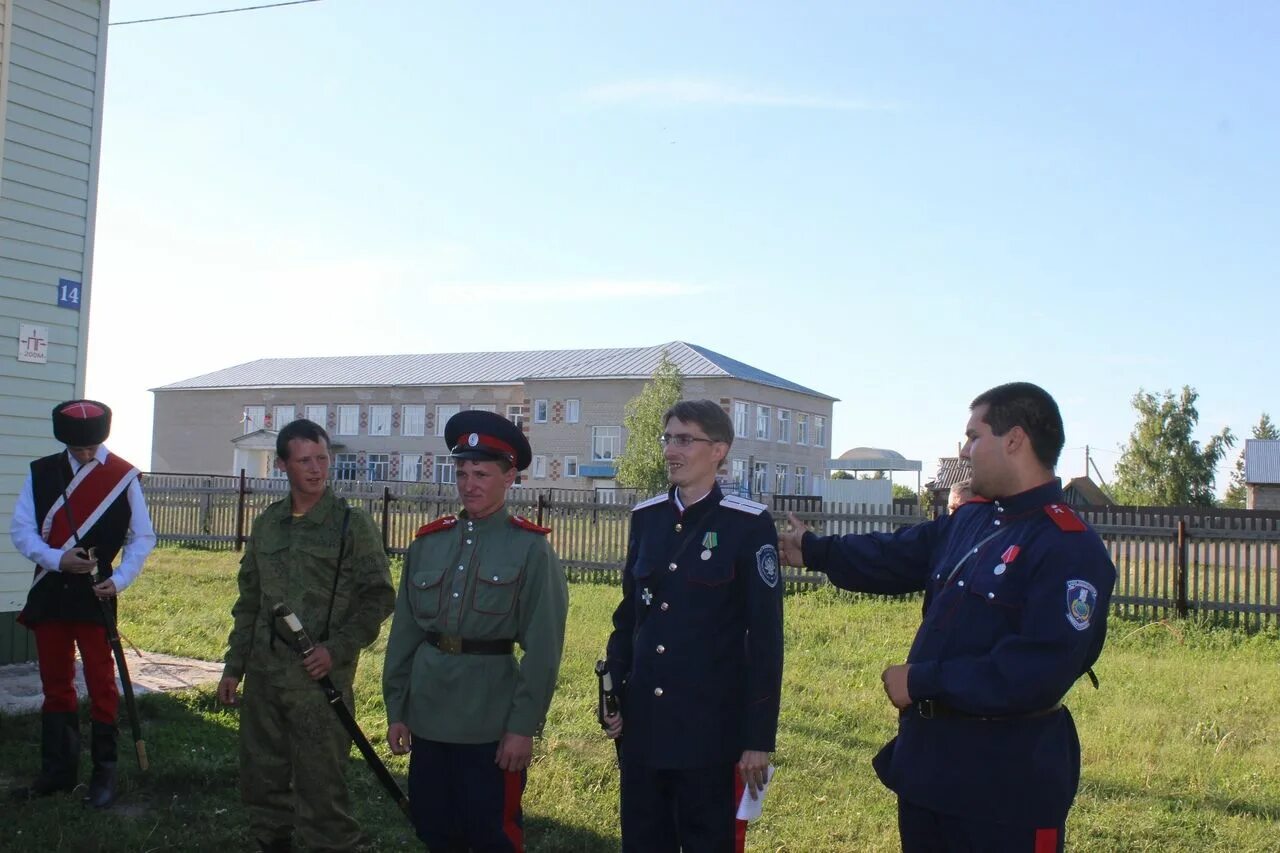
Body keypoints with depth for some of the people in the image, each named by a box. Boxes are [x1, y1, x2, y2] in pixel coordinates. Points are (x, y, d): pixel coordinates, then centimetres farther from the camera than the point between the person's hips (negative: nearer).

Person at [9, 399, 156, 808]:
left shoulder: (124, 476, -5)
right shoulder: (41, 472, 3)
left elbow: (142, 538, -2)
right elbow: (20, 529, -1)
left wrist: (120, 579, -16)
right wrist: (57, 559, -18)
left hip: (96, 596, -3)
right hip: (49, 594, 4)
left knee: (101, 686, 2)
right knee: (55, 685, 13)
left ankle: (104, 773, 12)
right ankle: (58, 770, 24)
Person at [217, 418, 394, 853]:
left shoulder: (353, 523, -5)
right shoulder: (267, 523, 10)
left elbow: (378, 596, -6)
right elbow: (249, 600, 17)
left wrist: (337, 649, -15)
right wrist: (234, 666, 15)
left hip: (319, 674, -5)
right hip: (264, 670, 6)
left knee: (319, 783, -3)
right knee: (261, 774, 14)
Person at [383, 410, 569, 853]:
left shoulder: (531, 549, -8)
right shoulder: (428, 542, 5)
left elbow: (543, 649, -11)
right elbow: (404, 632, 9)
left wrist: (524, 725, -13)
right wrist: (395, 709, 8)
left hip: (492, 724, -4)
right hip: (428, 715, 5)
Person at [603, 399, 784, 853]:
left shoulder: (749, 525, -9)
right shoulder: (646, 517, 8)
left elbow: (765, 637, -10)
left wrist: (759, 737, -11)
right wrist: (614, 695, 7)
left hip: (712, 731, -5)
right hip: (642, 728, 5)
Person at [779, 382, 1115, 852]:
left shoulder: (1070, 548, -20)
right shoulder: (969, 520, 6)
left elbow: (1039, 673, -27)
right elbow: (894, 557, 22)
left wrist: (924, 681, -23)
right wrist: (813, 551, 28)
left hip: (1006, 785, -8)